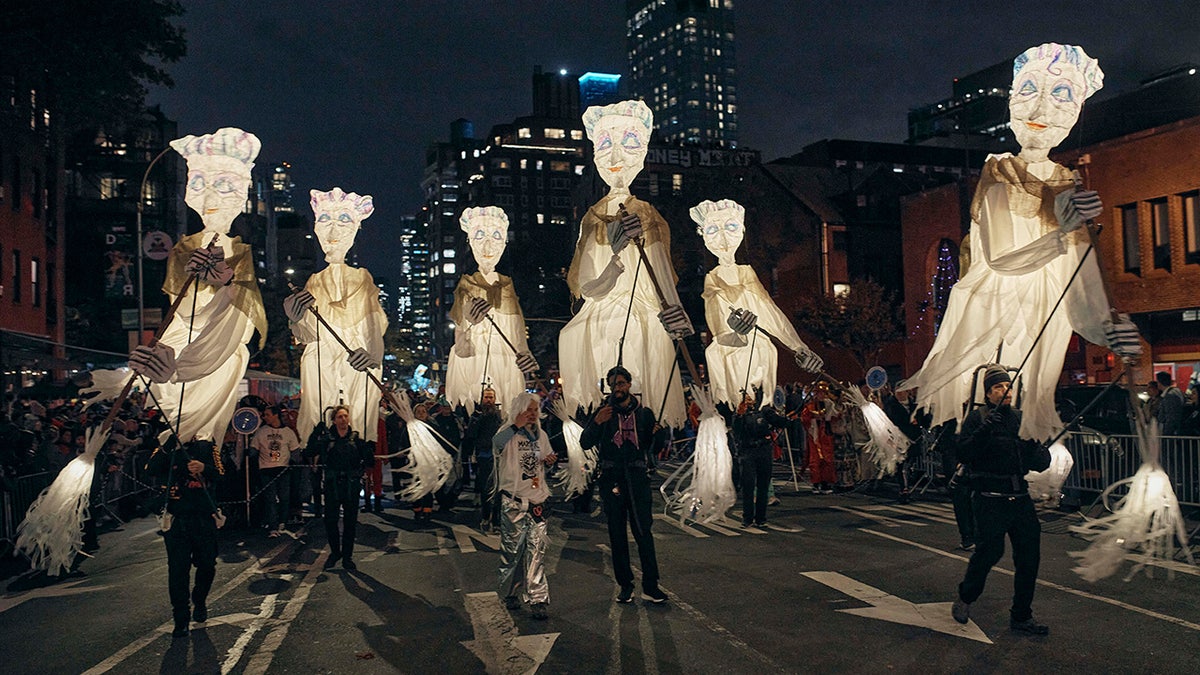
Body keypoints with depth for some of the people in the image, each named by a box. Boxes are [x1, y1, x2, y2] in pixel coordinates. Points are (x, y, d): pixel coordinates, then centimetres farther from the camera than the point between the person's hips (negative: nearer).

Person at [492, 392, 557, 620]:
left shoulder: (540, 435, 14)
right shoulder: (508, 433, -4)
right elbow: (496, 443, -28)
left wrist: (549, 461, 4)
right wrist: (517, 425, -27)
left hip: (538, 499, 4)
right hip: (514, 500, -4)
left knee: (537, 549, -2)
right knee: (512, 548, 3)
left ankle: (538, 598, 0)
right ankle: (510, 592, 21)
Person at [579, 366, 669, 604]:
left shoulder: (644, 413, 9)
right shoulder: (603, 412, 7)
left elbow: (655, 448, 10)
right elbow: (585, 443, -3)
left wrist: (658, 433, -12)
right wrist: (596, 423, -20)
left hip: (638, 478, -1)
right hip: (611, 480, 1)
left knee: (643, 532, -6)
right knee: (617, 535, 5)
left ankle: (650, 586, 0)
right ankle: (625, 585, 14)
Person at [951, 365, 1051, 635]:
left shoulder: (1020, 418, 14)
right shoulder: (978, 417, -2)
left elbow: (1042, 463, 14)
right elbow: (964, 454, -14)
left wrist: (1037, 452, -9)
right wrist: (984, 430, -27)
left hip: (1020, 498, 6)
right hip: (990, 499, -6)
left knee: (1029, 556, 4)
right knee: (989, 550, -9)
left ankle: (1021, 617, 19)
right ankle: (965, 598, 19)